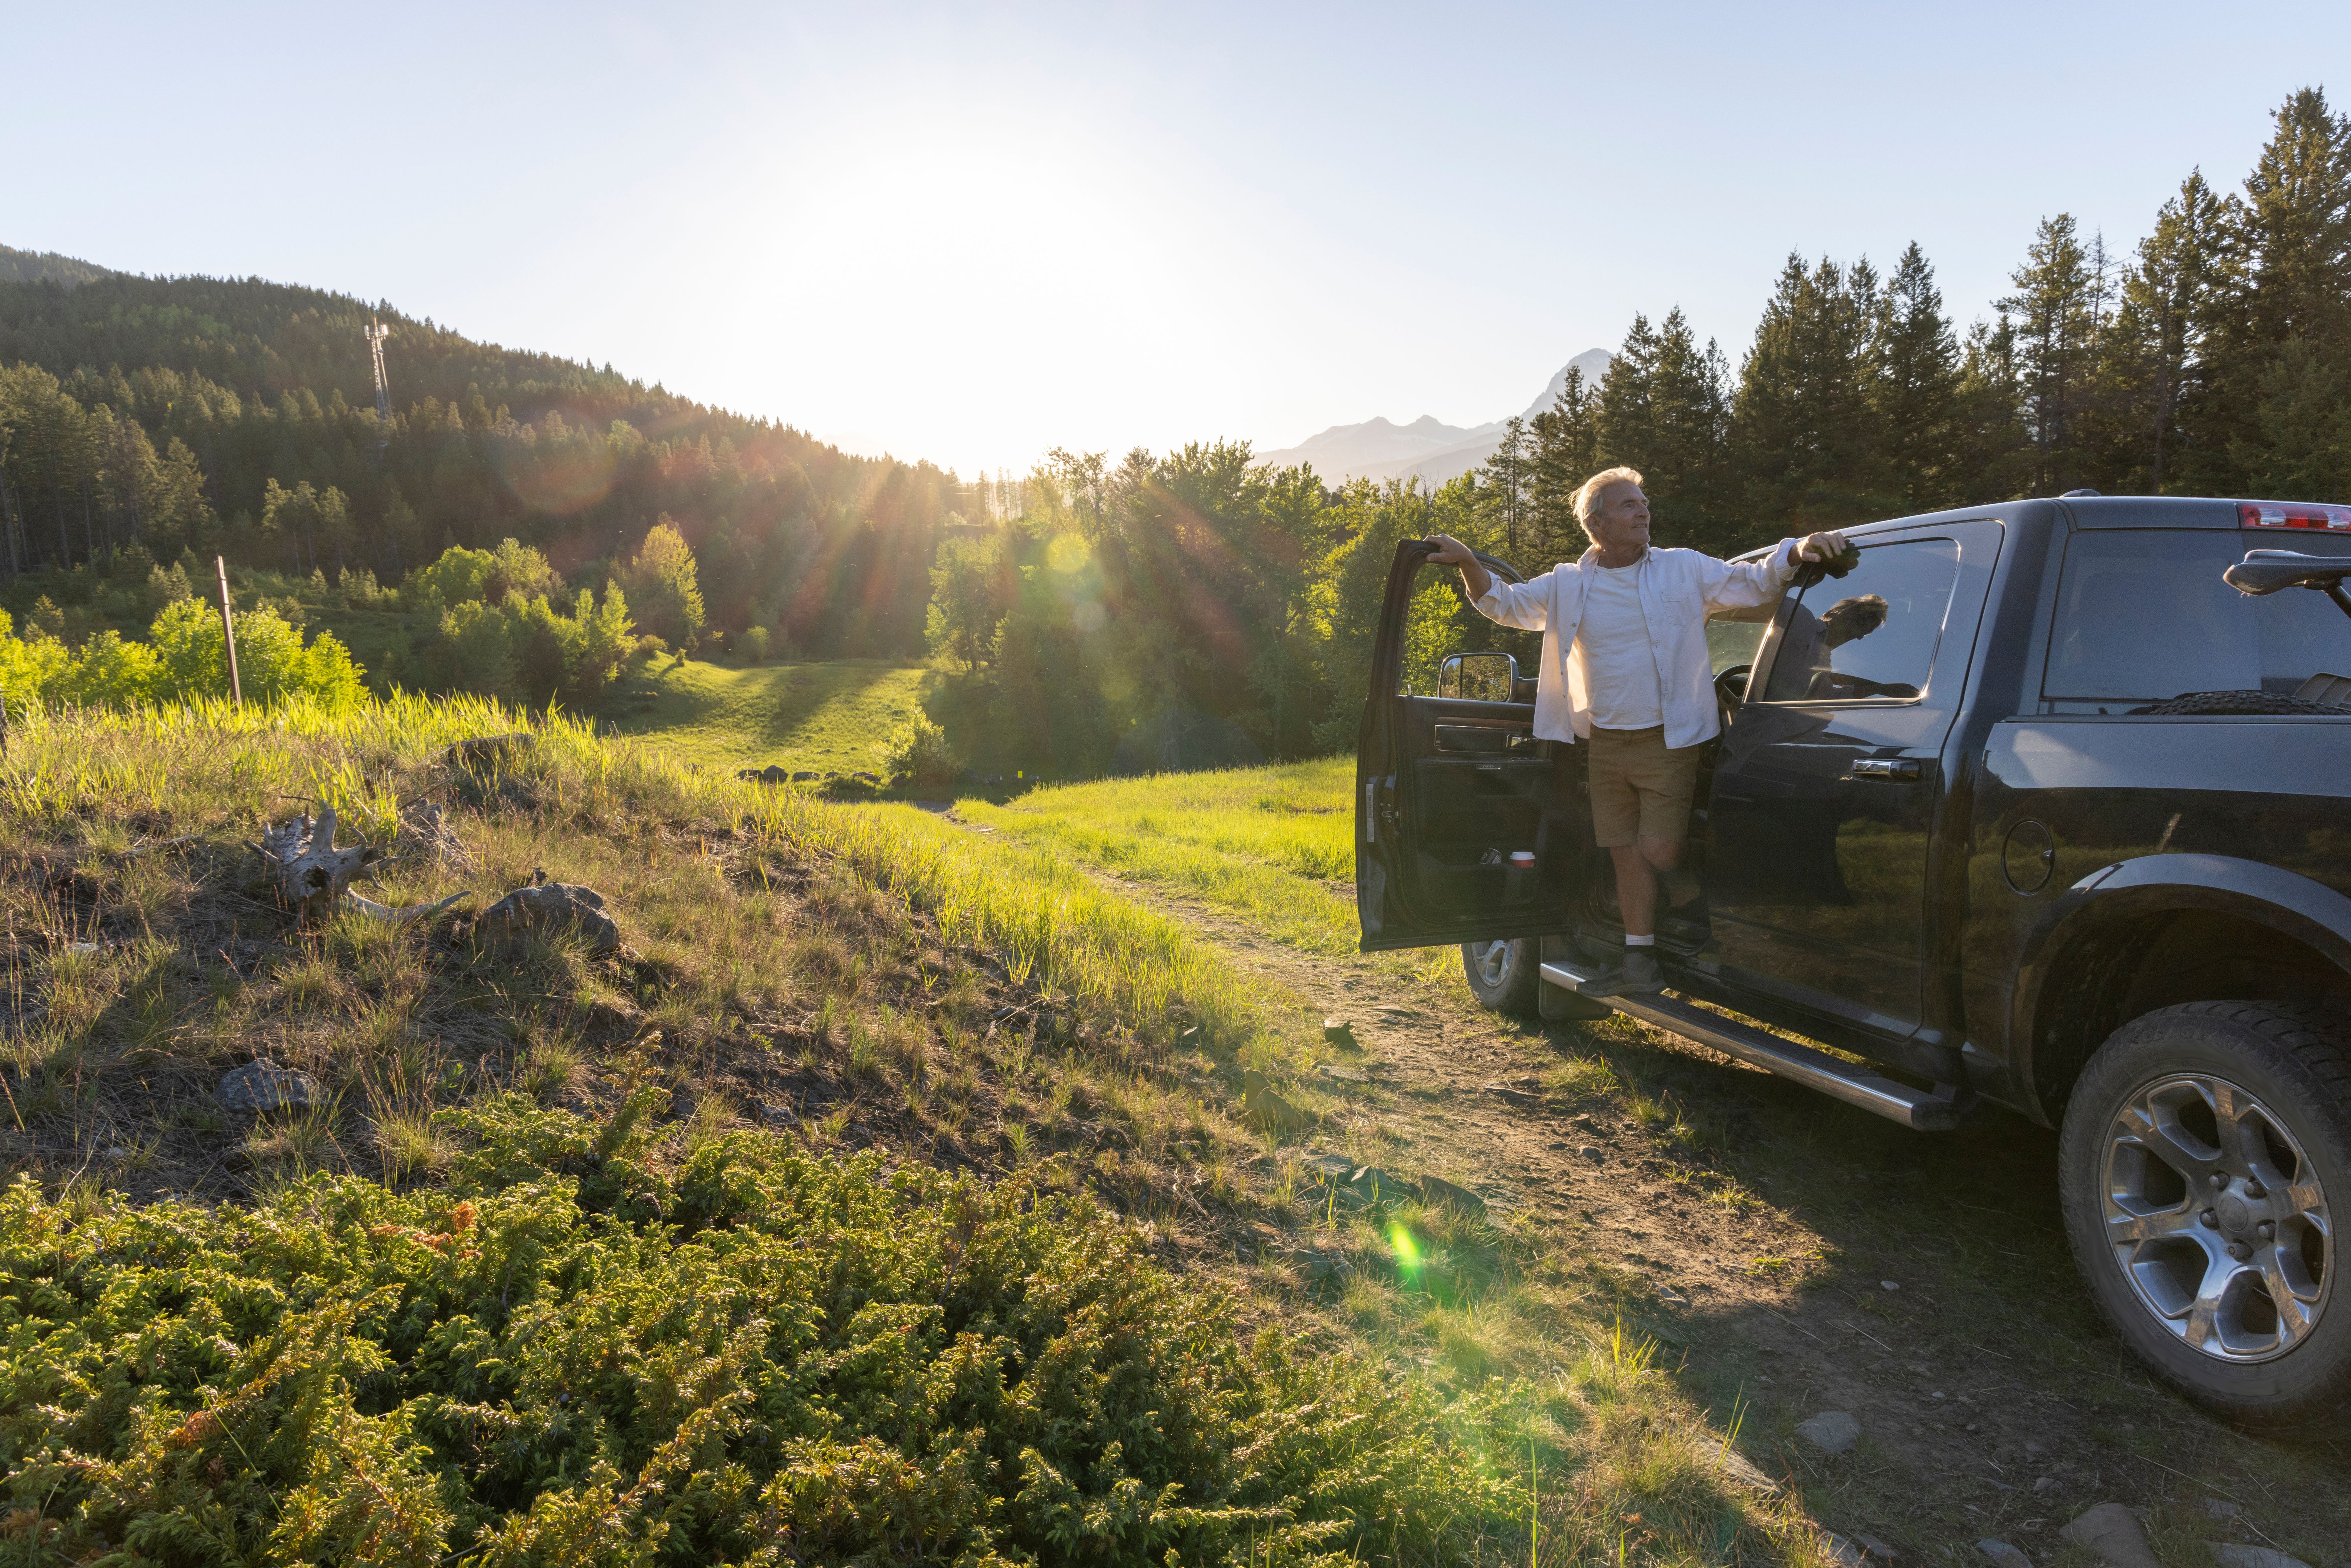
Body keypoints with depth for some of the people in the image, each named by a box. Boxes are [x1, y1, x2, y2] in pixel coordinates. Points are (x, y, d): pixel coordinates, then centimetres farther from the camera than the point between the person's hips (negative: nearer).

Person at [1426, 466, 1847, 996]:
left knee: (1659, 854, -10)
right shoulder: (1568, 585, 6)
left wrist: (1797, 552, -15)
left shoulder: (1685, 569, 1)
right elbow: (1505, 603, 9)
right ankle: (1640, 962, 20)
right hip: (1605, 745, 3)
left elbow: (1755, 581, 5)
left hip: (1668, 741, -3)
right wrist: (1468, 563, -8)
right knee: (1626, 854, 9)